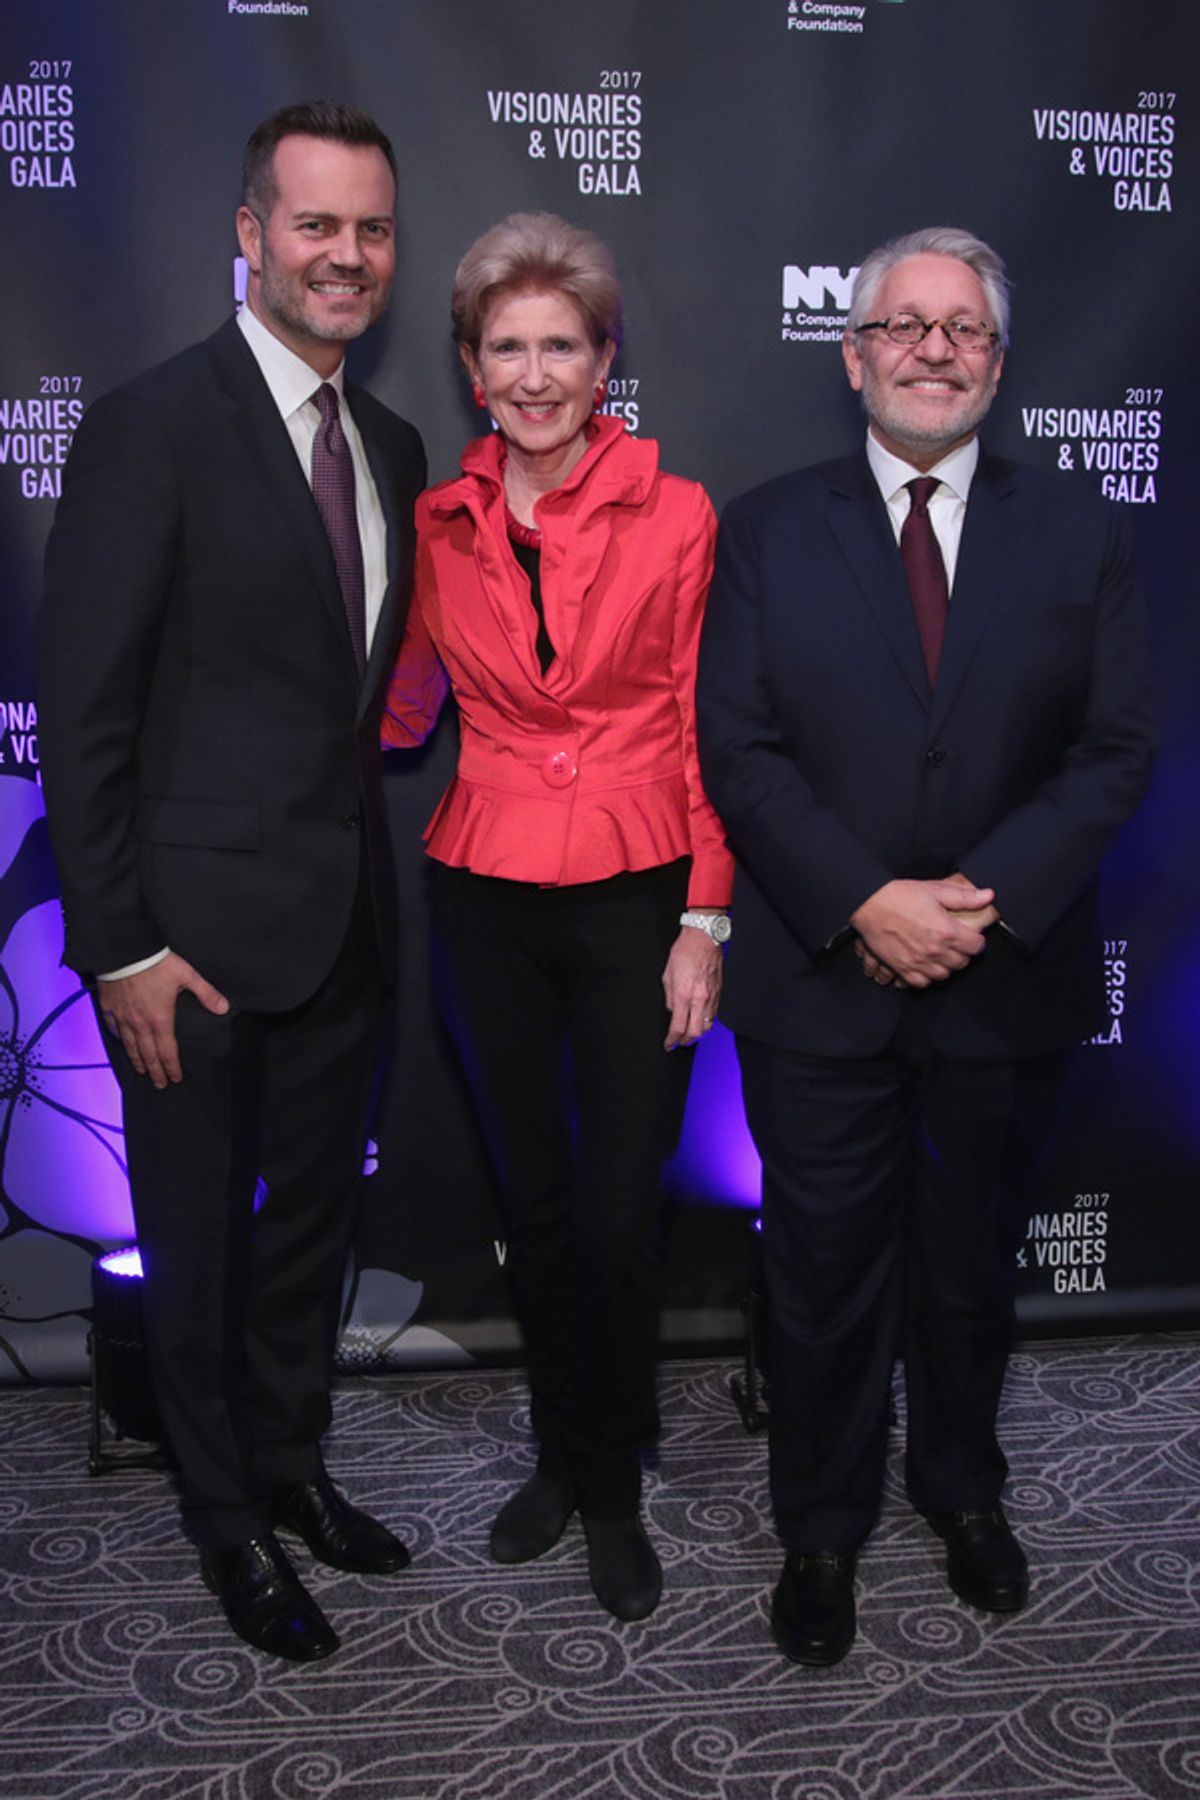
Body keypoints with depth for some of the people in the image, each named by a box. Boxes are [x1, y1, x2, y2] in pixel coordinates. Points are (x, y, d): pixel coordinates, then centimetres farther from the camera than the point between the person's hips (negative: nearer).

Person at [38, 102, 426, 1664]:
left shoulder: (389, 447, 9)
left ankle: (291, 1463, 41)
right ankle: (228, 1519, 32)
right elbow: (84, 708, -14)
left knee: (314, 1217, 20)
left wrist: (377, 874, 7)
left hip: (345, 920, 7)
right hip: (198, 931, -6)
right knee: (201, 1240, 11)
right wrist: (118, 945, -16)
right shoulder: (153, 427, -12)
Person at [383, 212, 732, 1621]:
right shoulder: (440, 524, 3)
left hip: (635, 898, -2)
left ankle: (611, 1489, 24)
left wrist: (705, 920, -6)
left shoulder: (675, 517, -4)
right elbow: (397, 707, 11)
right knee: (534, 1201, 14)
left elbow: (704, 733, -3)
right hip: (486, 903, 3)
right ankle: (562, 1455, 34)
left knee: (621, 1215, 1)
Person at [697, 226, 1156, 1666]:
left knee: (971, 1263, 19)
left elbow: (1114, 749, -2)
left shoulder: (1078, 533, 4)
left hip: (1006, 984, 2)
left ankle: (962, 1486, 43)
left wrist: (987, 895, -16)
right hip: (822, 981, -1)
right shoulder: (767, 531, 1)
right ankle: (821, 1530, 31)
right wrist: (865, 902, -18)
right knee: (824, 1276, 10)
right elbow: (736, 748, -6)